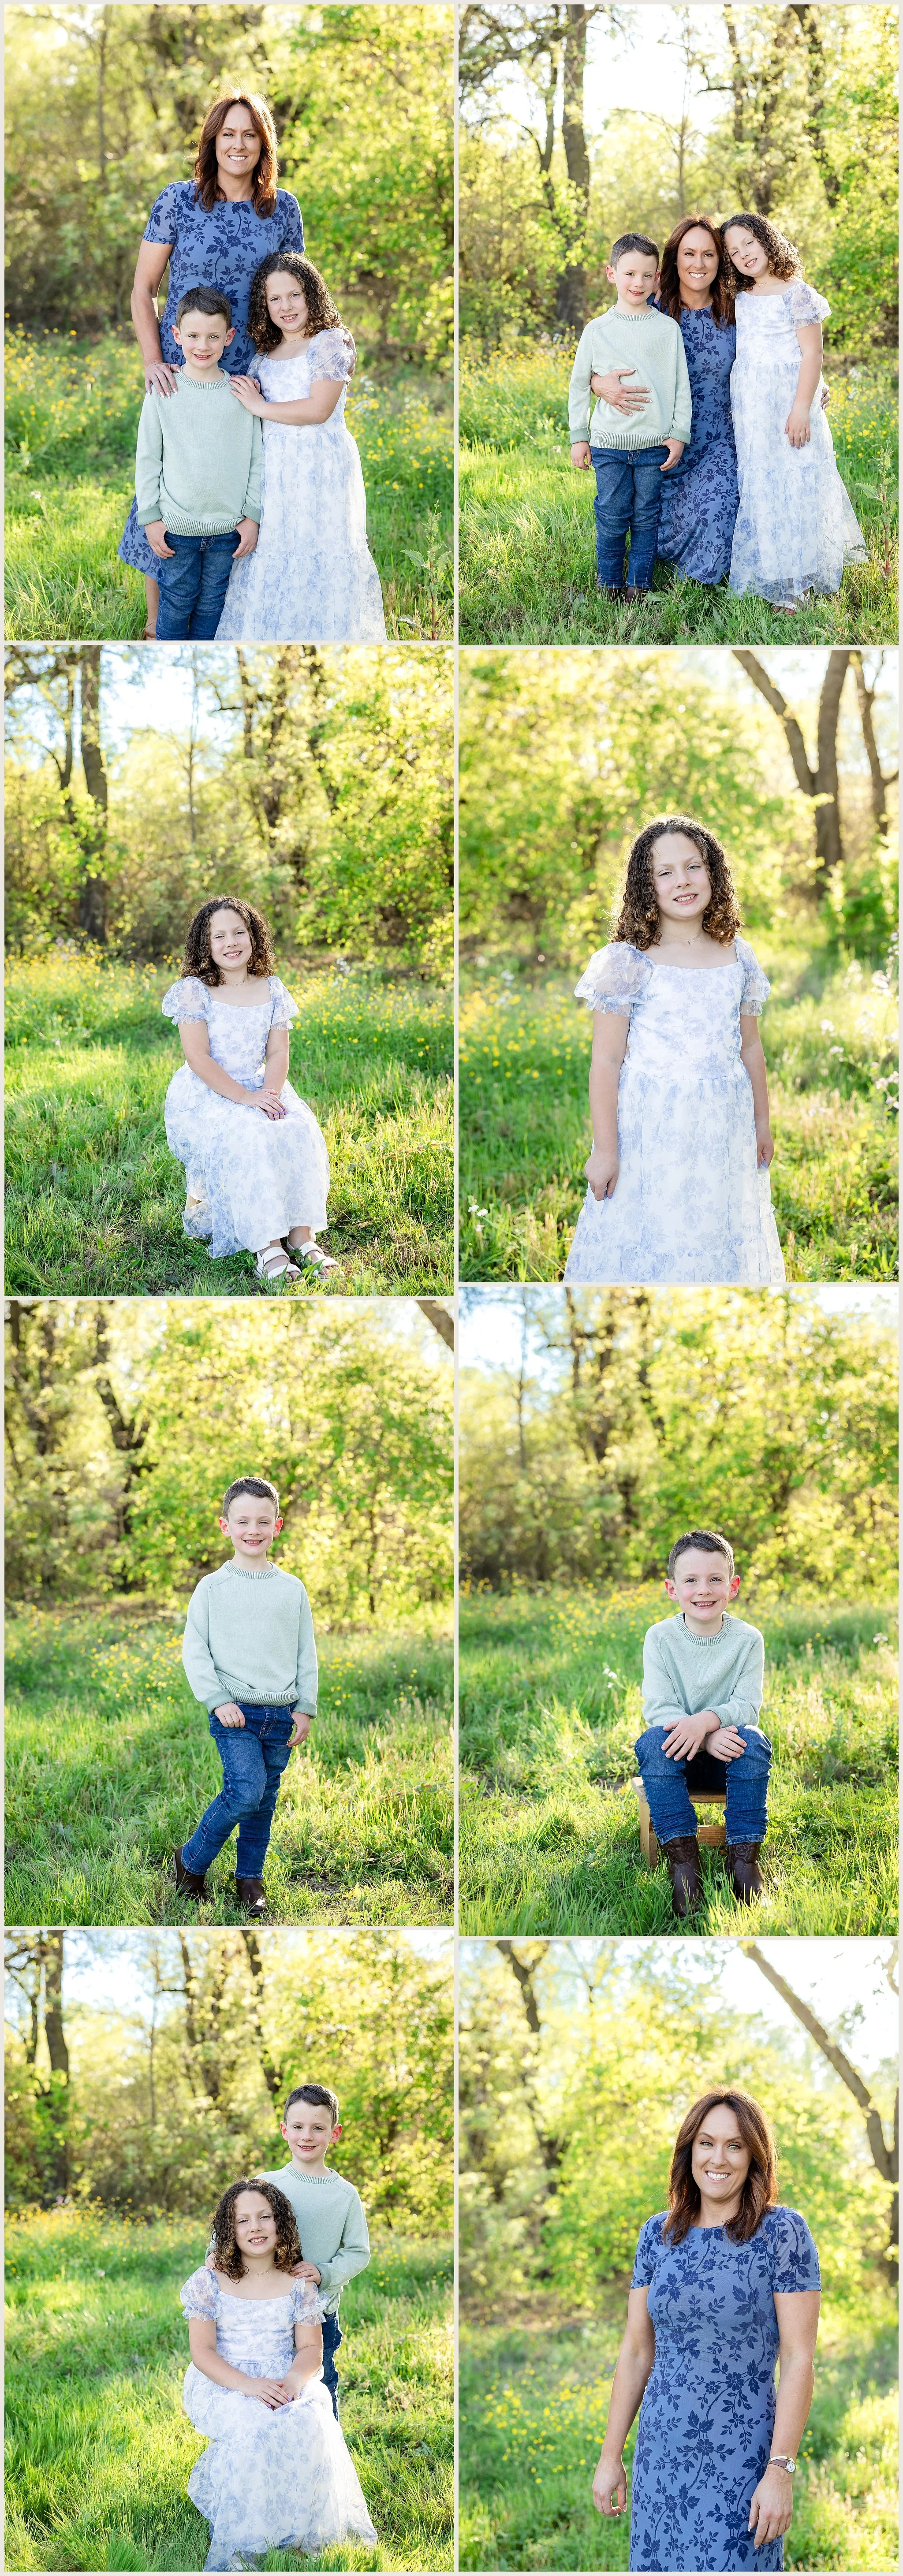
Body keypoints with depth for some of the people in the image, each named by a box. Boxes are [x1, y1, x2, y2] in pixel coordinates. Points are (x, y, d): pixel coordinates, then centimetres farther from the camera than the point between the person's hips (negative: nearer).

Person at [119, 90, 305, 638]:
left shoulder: (283, 208, 3)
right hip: (183, 373, -2)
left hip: (252, 376, 2)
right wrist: (153, 362, -11)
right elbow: (143, 290, 0)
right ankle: (158, 623, 10)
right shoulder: (179, 201, -4)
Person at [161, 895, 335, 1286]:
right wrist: (244, 1097, -22)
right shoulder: (194, 991, -5)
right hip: (205, 1095, -4)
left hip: (260, 1088, 4)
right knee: (248, 1138, -34)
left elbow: (278, 1053, 4)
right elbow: (198, 1058, -13)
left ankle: (302, 1236, -26)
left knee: (300, 1131, -26)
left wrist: (270, 1094, -17)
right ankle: (267, 1246, -35)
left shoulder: (271, 990, 8)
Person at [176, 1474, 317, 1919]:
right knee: (245, 1793, -17)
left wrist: (306, 1708, 6)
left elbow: (307, 1652, 12)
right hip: (235, 1713, -4)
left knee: (264, 1800, 8)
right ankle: (191, 1861, 2)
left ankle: (250, 1878, 24)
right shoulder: (213, 1587, -2)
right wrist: (217, 1700, -11)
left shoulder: (292, 1590, 6)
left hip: (281, 1715, 4)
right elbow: (194, 1649, -2)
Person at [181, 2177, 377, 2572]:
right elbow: (202, 2352, -6)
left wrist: (294, 2379, -21)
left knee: (308, 2424, -32)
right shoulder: (209, 2282, 0)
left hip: (287, 2384, 2)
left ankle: (299, 2531, -19)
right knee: (255, 2426, -35)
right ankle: (241, 2540, -25)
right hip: (221, 2387, -2)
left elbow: (310, 2349, 4)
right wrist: (247, 2385, -23)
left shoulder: (299, 2284, 7)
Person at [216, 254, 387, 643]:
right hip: (274, 466, 6)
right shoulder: (265, 354, 16)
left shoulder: (331, 342, -6)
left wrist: (260, 407, -6)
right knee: (273, 564, 4)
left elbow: (318, 409, -15)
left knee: (317, 560, -6)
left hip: (320, 466, -6)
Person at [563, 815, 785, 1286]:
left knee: (722, 1240, 12)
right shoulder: (629, 963, -10)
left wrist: (762, 1124, 16)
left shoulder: (738, 957, 4)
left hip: (722, 1127, 4)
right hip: (651, 1128, -4)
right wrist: (605, 1149, -11)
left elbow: (750, 1047, 13)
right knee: (649, 1241, 0)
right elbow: (607, 1060, -10)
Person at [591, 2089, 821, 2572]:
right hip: (661, 2456, 4)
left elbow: (799, 2360, -9)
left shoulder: (781, 2231, -6)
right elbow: (636, 2352, 10)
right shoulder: (658, 2234, 7)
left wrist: (781, 2472, -14)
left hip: (740, 2460, -4)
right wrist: (611, 2456, 7)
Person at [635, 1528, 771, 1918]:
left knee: (753, 1740, -32)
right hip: (678, 1756, 0)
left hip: (728, 1755, 0)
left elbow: (748, 1706, -12)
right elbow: (658, 1708, -14)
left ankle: (744, 1855, -27)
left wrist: (707, 1720, -33)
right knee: (653, 1741, -32)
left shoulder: (748, 1639, -6)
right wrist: (707, 1739, -30)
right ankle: (681, 1855, -32)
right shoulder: (661, 1638, -7)